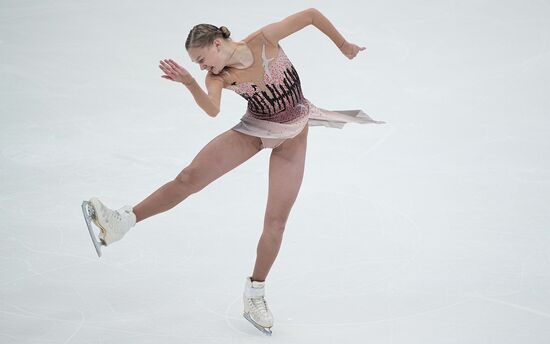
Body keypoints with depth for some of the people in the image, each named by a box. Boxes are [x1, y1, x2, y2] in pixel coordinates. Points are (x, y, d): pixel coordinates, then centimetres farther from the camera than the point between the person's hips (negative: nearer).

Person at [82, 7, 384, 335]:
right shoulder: (218, 77, -14)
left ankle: (255, 295, 11)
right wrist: (189, 83, -53)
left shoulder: (265, 40, -22)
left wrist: (343, 44, -4)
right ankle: (123, 221, -11)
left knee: (276, 220, -3)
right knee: (190, 177, -15)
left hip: (292, 136, -1)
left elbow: (312, 14, -15)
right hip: (253, 128, 2)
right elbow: (212, 110, -35)